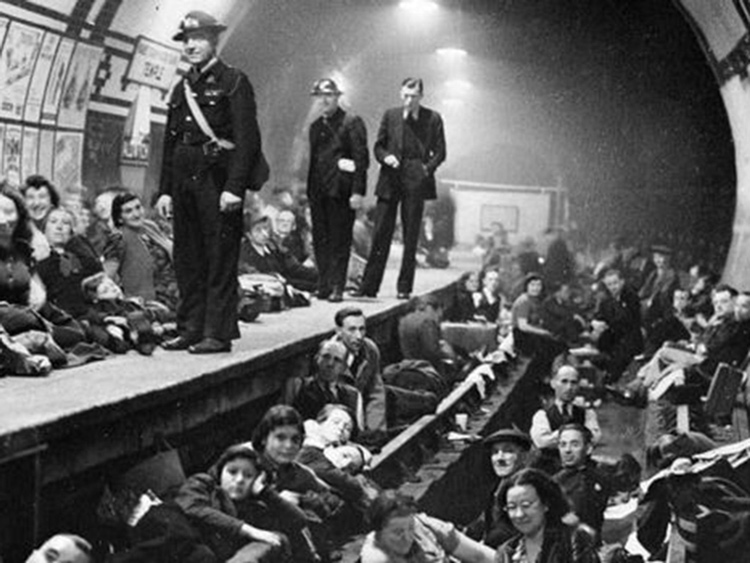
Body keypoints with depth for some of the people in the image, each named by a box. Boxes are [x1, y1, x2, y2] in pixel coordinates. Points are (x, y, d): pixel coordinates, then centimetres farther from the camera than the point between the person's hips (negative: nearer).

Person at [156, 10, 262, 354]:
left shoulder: (233, 82, -2)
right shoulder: (182, 89, 19)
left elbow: (247, 139, -10)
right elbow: (170, 142, 20)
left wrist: (234, 187, -18)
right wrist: (165, 190, 13)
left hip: (217, 179, -7)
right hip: (184, 181, 7)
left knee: (220, 260, -4)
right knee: (187, 260, 9)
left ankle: (218, 333, -1)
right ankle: (191, 329, 16)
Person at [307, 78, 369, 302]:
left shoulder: (352, 122, -2)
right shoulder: (316, 126, 18)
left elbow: (361, 158, -8)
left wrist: (358, 191, -15)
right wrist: (309, 189, 12)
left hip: (341, 191, -6)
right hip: (318, 191, 6)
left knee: (339, 240, -4)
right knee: (320, 240, 6)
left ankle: (337, 287, -1)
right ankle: (324, 286, 11)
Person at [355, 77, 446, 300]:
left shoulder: (433, 119, 3)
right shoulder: (390, 116, 9)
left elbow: (439, 152, 4)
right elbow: (378, 146, 13)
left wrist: (427, 169, -11)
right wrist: (385, 157, -7)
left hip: (415, 182, -1)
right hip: (390, 181, 1)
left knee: (411, 238, 4)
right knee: (380, 234, -1)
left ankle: (404, 288, 12)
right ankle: (369, 286, 3)